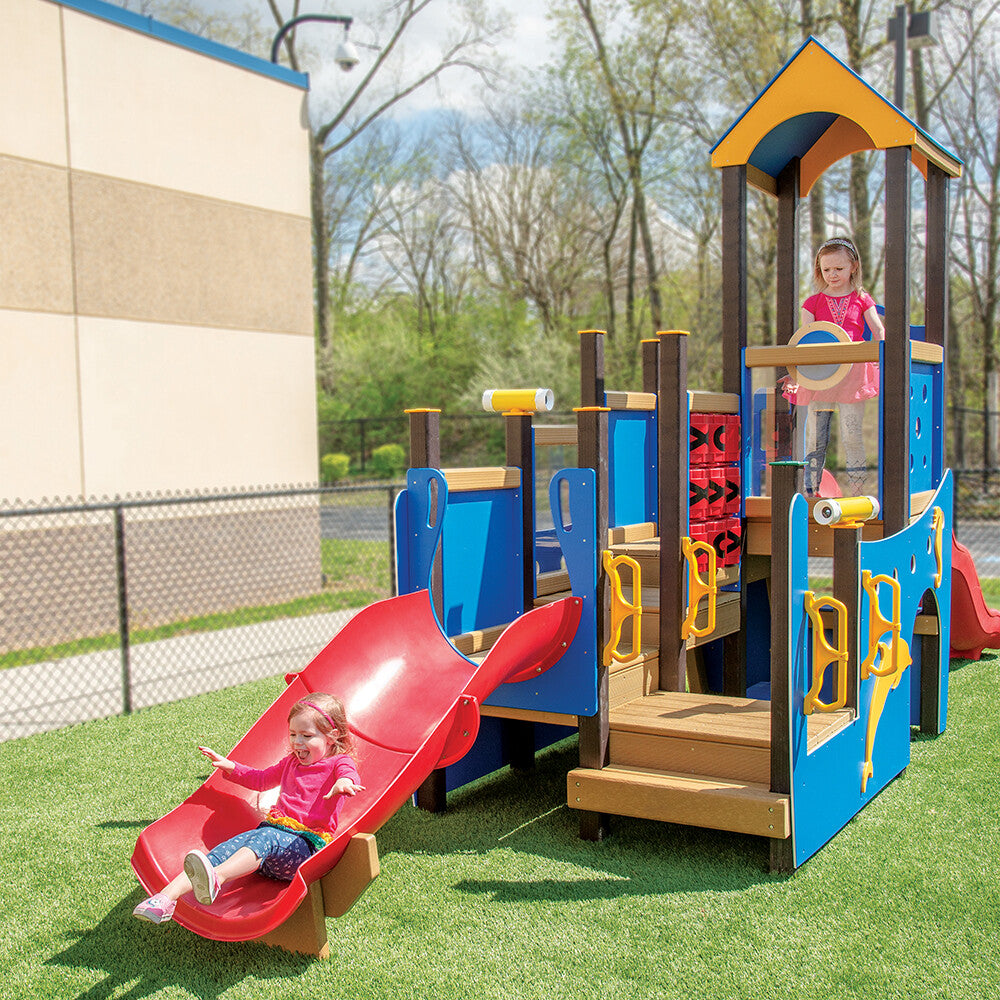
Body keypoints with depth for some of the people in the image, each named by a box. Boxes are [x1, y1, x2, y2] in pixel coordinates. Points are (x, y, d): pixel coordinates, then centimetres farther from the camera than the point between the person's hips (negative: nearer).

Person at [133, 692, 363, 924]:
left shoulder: (339, 763, 6)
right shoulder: (291, 762, 29)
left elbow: (350, 775, -18)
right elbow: (261, 779, 44)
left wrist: (344, 782, -43)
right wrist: (231, 767, 32)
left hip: (307, 846, -7)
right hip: (273, 831, 7)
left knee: (265, 837, -37)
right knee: (232, 845, -22)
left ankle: (215, 879, -64)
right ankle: (167, 896, -38)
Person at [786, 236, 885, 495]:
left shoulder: (862, 299, 12)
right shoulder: (813, 302, 13)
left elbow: (879, 332, 4)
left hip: (852, 373, -1)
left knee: (852, 435, -8)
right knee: (816, 437, 1)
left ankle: (857, 492, -2)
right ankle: (811, 491, 7)